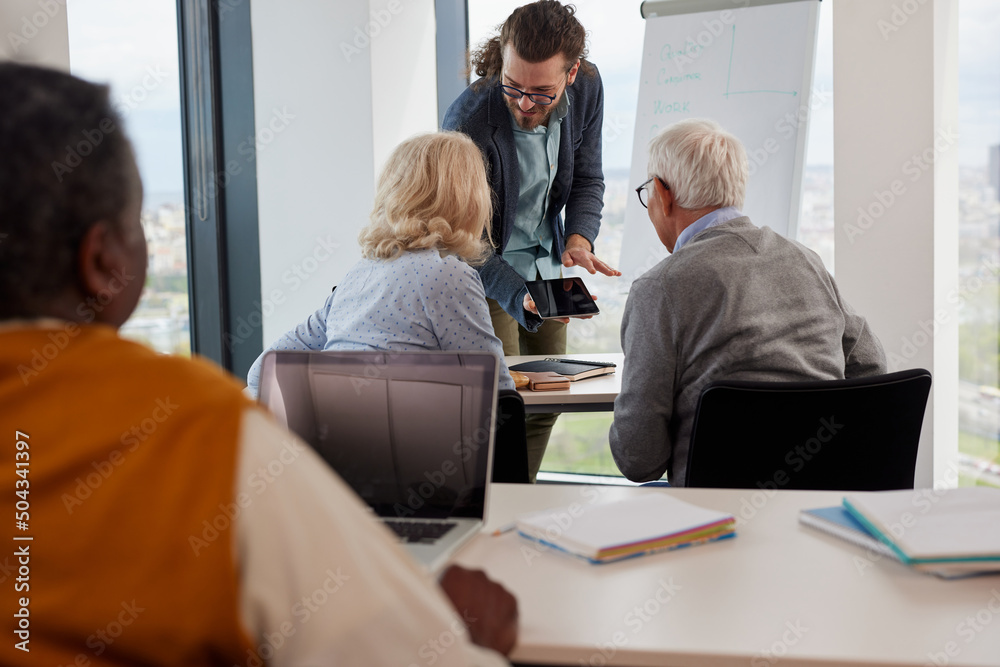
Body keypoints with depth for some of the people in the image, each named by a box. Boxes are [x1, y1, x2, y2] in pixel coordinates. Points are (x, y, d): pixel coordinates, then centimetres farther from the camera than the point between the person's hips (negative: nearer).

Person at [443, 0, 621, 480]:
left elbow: (587, 179, 1)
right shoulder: (467, 121, -30)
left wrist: (578, 240, -18)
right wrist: (520, 299, -40)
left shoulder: (587, 89, -14)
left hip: (546, 265, 6)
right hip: (485, 269, -5)